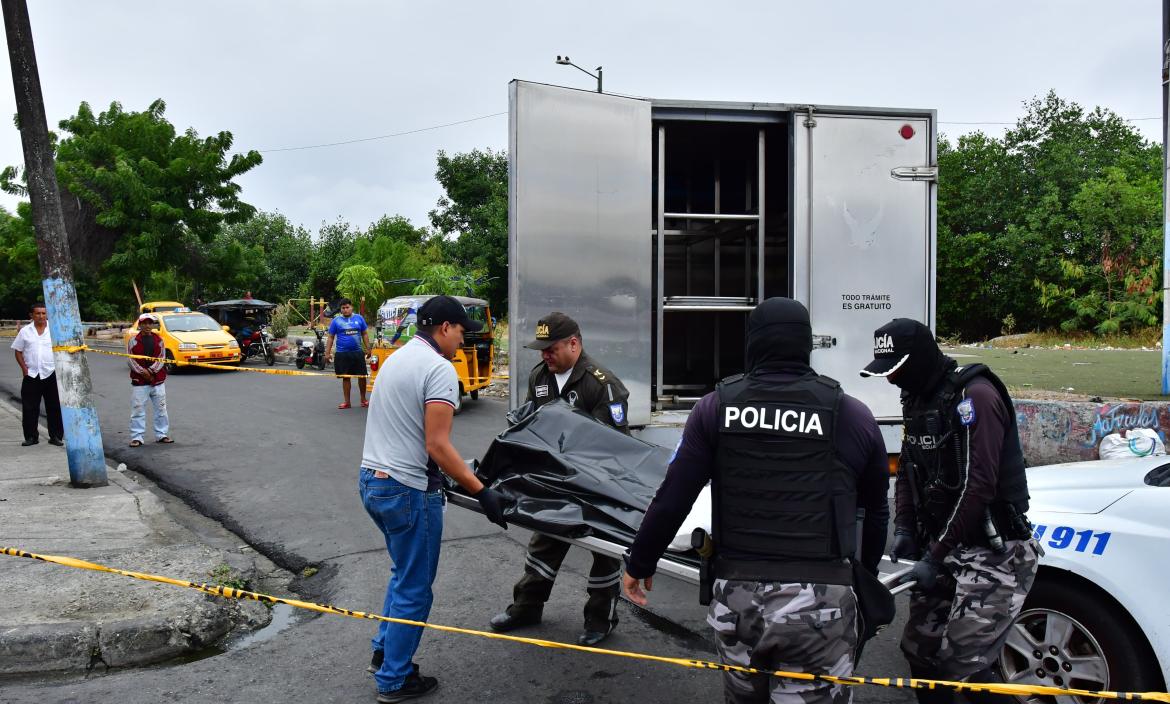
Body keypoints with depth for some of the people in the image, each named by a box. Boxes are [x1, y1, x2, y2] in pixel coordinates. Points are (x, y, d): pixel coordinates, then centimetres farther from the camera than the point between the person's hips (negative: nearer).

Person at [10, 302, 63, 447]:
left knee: (54, 407, 3)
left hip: (51, 374, -1)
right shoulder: (25, 331, 5)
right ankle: (31, 436, 13)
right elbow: (18, 351, 9)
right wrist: (24, 368, -3)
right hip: (31, 375, 1)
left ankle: (56, 436, 11)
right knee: (29, 408, 3)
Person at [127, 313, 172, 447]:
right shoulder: (133, 341, 2)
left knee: (161, 409, 8)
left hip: (158, 380, 2)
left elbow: (162, 358, 0)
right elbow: (131, 359, -3)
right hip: (139, 381, -2)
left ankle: (161, 434, 18)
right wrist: (142, 372, -14)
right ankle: (136, 437, 4)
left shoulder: (159, 340, 7)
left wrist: (151, 371, -13)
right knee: (137, 410, -2)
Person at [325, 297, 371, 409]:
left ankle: (363, 399, 20)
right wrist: (327, 353, -1)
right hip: (342, 354, -1)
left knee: (362, 376, 3)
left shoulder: (359, 318, 5)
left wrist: (368, 349, 5)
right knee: (345, 378, 6)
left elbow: (364, 334, 10)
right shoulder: (336, 320, 2)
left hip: (358, 352, 1)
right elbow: (331, 337, 4)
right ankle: (347, 402, 15)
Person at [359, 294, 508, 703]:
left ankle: (384, 654, 34)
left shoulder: (397, 358, 13)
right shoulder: (439, 368, -16)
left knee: (404, 574, 25)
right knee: (414, 589, 6)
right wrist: (482, 493, -20)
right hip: (407, 490, -9)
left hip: (371, 481, 9)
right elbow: (437, 446, -22)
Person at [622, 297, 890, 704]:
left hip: (738, 594, 2)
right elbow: (876, 512, 14)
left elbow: (673, 499, -2)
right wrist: (866, 573, 32)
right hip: (819, 601, -1)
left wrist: (639, 565, 13)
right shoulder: (853, 415, 3)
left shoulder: (717, 406, 1)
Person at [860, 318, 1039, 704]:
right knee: (919, 647, 10)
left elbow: (978, 486, -23)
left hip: (993, 552, -8)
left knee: (962, 662, -12)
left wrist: (935, 557, -21)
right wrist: (904, 529, 1)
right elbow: (907, 470, 16)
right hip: (945, 547, 8)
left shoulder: (975, 396, -17)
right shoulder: (917, 399, 10)